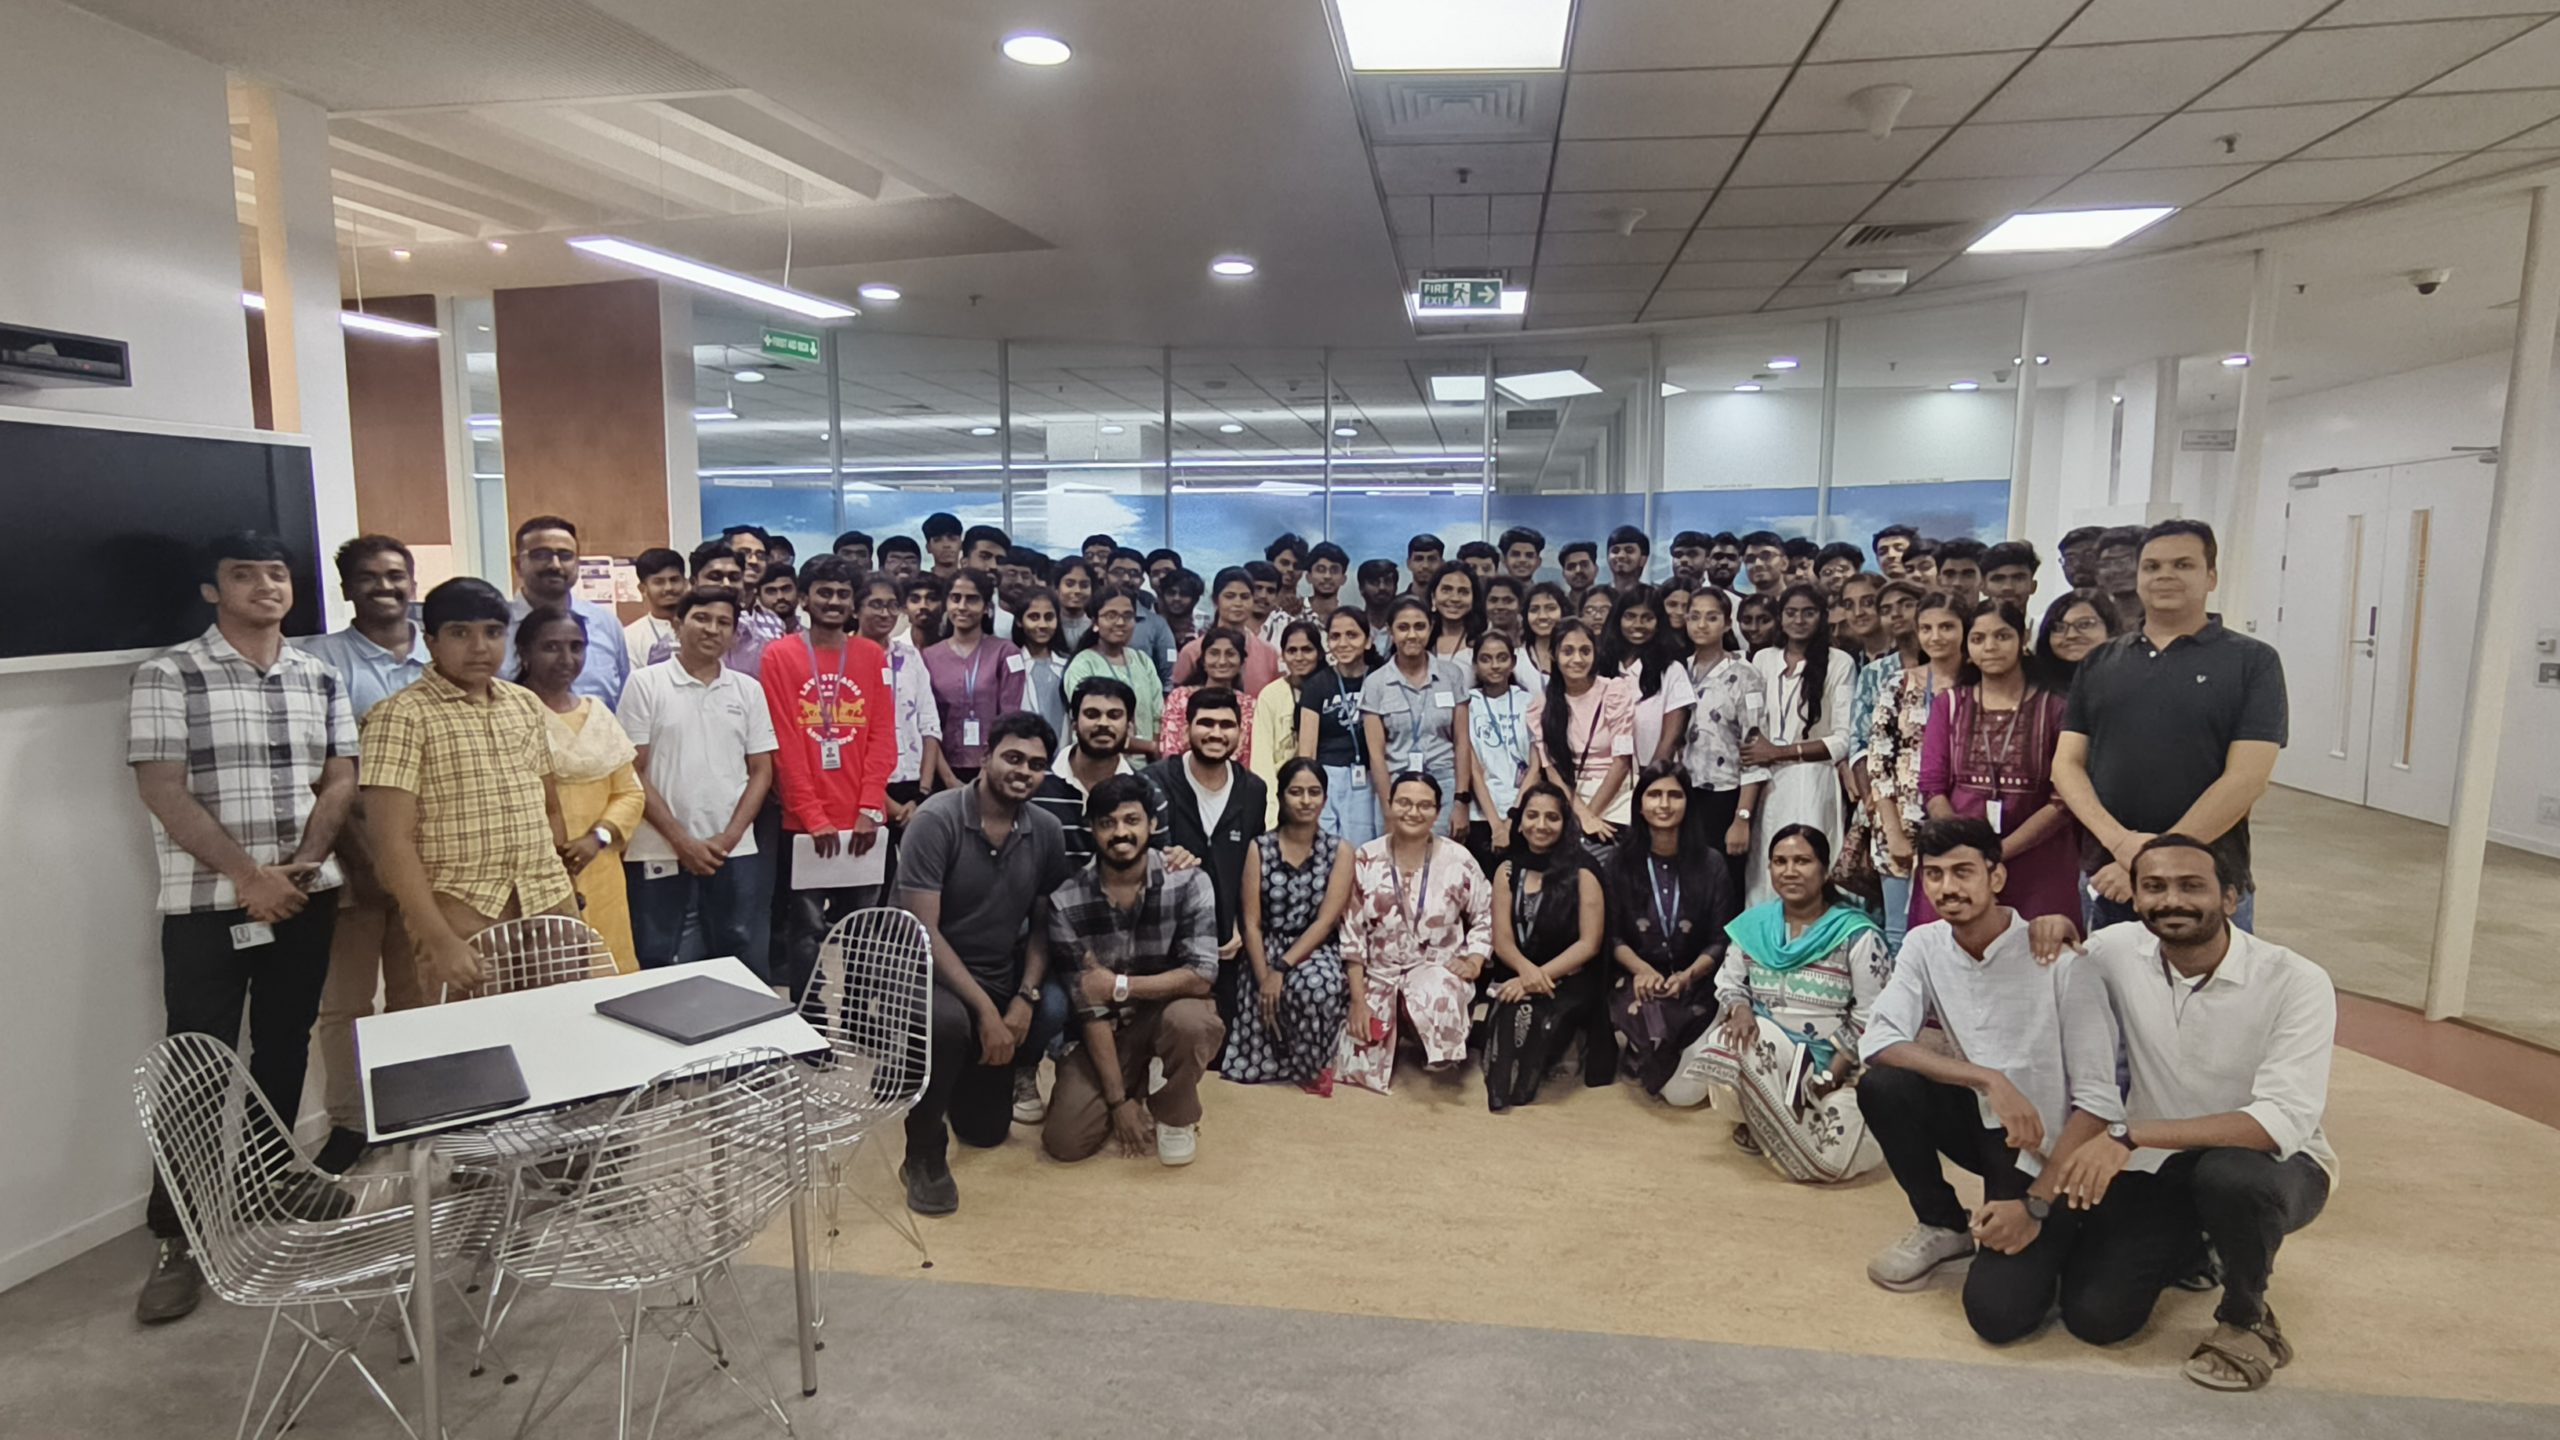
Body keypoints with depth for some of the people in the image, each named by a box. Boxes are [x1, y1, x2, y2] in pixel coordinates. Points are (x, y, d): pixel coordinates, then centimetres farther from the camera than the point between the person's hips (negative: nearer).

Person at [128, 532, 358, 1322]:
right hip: (206, 904, -4)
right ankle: (176, 1238, 10)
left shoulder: (320, 678, 8)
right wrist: (251, 875, -17)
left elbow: (340, 779, 5)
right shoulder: (168, 675, -5)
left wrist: (302, 866, -10)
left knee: (284, 1052, 13)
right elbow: (163, 790, -11)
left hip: (306, 897, 4)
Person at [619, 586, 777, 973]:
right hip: (659, 852, -2)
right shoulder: (645, 684, 0)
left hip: (736, 852, 2)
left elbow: (761, 772, 7)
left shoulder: (749, 690, 8)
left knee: (747, 966, 7)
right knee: (654, 966, 5)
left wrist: (728, 838, -5)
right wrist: (681, 841, -9)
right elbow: (633, 774, -3)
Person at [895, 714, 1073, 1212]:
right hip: (930, 972, -4)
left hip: (1001, 979, 4)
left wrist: (1025, 997, -14)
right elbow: (922, 931, -22)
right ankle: (924, 1155, -13)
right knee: (949, 1020, -38)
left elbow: (1043, 922, 2)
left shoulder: (1047, 831, -5)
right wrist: (986, 1008, -25)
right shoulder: (936, 819, -19)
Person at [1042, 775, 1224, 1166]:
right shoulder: (1066, 902, -16)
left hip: (1171, 1009, -1)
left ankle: (1175, 1116, -5)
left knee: (1187, 1020, -37)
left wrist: (1121, 985, -25)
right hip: (1109, 1027, 2)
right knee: (1064, 1141, -14)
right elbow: (1089, 1005, -15)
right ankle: (1136, 1096, 20)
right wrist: (1117, 1099, -16)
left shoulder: (1188, 883, -17)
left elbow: (1201, 976, -21)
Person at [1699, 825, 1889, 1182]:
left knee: (1834, 1159, -24)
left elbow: (1870, 1019, -9)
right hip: (1763, 1056, 2)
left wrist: (1831, 1076, -17)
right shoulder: (1753, 925, 5)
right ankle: (1764, 1121, 2)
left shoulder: (1857, 935, -8)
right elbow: (1729, 982, 9)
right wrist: (1740, 1010, -16)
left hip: (1833, 1064, -2)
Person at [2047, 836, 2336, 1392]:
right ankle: (2190, 1244, 26)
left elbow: (2284, 1122, -33)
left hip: (2273, 1164, -3)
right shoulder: (2109, 954, -14)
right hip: (2155, 1168, 3)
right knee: (2093, 1316, -8)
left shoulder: (2297, 982, -21)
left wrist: (2131, 1135, -40)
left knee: (2229, 1173, -38)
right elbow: (2094, 1100, -12)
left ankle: (2247, 1317, -5)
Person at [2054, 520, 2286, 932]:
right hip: (2106, 882, 3)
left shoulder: (2253, 661, -1)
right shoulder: (2098, 662, 9)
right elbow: (2067, 764, 3)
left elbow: (2246, 778, -10)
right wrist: (2119, 840, -14)